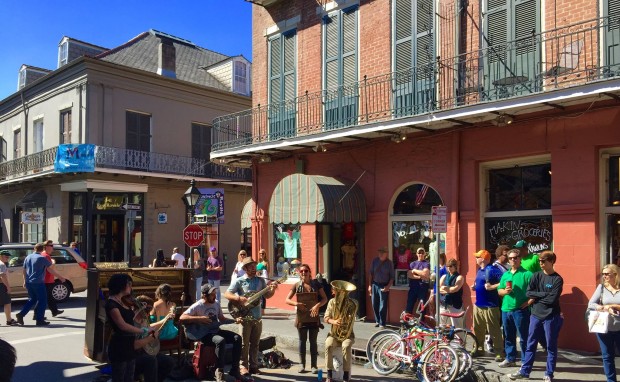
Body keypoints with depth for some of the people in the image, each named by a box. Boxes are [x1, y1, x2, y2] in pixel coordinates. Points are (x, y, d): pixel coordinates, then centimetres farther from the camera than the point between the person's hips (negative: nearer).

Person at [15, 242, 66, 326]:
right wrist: (60, 277, -2)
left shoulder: (28, 257, 10)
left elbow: (23, 270, 18)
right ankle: (39, 320, 3)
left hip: (28, 282, 7)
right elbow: (51, 270, -10)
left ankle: (21, 314, 10)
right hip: (38, 283, -7)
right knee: (42, 301, 3)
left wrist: (25, 280, 29)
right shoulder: (42, 258, -11)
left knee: (32, 300, 21)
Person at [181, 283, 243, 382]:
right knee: (221, 341, -35)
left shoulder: (216, 303, 6)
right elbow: (182, 318, -22)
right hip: (203, 334, -7)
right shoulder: (197, 306, -14)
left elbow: (222, 319, 15)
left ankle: (234, 369, -6)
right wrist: (200, 318, -27)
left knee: (237, 338, -13)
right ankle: (219, 371, -20)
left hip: (215, 330, 7)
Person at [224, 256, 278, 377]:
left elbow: (267, 295, 11)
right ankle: (244, 366, 8)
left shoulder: (261, 280, 8)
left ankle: (253, 366, 18)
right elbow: (227, 294, -6)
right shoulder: (239, 281, -3)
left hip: (257, 317, 4)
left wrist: (273, 289, -9)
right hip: (245, 316, -4)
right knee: (244, 343, -1)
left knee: (255, 343, 9)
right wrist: (238, 298, -22)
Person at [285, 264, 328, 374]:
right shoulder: (296, 285, 2)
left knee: (313, 341, 5)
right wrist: (296, 304, -18)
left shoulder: (316, 284, 1)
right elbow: (287, 300, 1)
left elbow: (324, 298, -1)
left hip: (313, 316, -1)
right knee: (302, 341, 8)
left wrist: (317, 305, -19)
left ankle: (313, 365, 12)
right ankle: (302, 365, 17)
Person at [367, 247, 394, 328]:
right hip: (374, 285, 3)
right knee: (374, 304, 9)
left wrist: (388, 287, -14)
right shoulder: (374, 261, 1)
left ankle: (382, 323, 7)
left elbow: (392, 277, -3)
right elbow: (371, 273, 8)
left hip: (384, 286, -3)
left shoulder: (389, 263, -6)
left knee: (383, 306, -4)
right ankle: (377, 321, 25)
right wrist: (370, 285, 5)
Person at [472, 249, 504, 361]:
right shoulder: (479, 270, 14)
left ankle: (499, 353, 5)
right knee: (478, 329, 16)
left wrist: (492, 286, -24)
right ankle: (478, 348, 28)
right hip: (478, 305, 9)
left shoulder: (492, 270, -14)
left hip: (490, 306, -9)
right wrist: (475, 287, 9)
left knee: (494, 331, -3)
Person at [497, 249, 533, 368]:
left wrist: (528, 302, -16)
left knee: (523, 337, 0)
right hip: (506, 309, 6)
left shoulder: (527, 274, -4)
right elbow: (499, 291, 15)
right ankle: (510, 359, 25)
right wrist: (505, 291, -5)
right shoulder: (505, 274, 14)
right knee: (508, 336, 14)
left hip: (520, 310, -6)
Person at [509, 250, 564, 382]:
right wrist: (544, 294, -14)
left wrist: (536, 298, -7)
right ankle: (524, 371, 19)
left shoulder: (557, 279, -7)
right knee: (530, 345, 10)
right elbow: (528, 293, -3)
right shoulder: (536, 276, 6)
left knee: (551, 347, 7)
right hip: (535, 315, 4)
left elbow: (552, 299, -16)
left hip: (551, 317, -4)